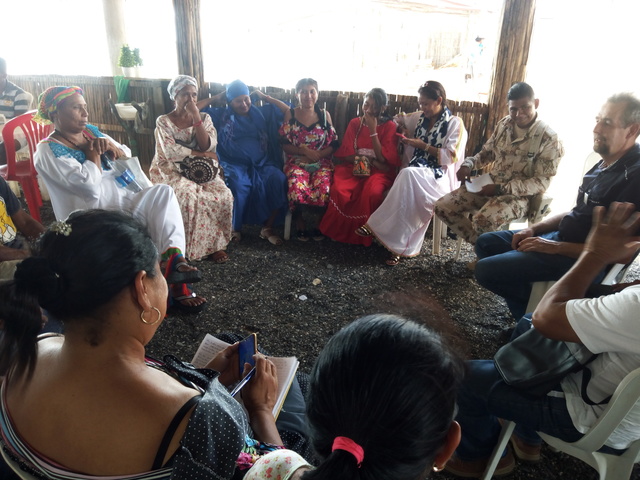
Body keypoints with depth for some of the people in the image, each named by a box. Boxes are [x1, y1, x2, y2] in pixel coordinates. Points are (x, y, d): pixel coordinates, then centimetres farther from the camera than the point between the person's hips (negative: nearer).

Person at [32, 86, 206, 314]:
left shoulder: (91, 131, 13)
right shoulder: (47, 151, -7)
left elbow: (127, 158, 15)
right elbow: (89, 186, -20)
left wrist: (110, 144, -5)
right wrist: (93, 151, -6)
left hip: (123, 201, 7)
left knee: (163, 192, -18)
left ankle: (174, 258, -36)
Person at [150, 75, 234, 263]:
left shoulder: (204, 118, 11)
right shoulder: (163, 122, 4)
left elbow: (208, 146, -5)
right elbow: (171, 152, -11)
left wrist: (196, 117, -10)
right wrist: (201, 154, -9)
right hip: (174, 171, -2)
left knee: (223, 195, -27)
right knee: (188, 195, -35)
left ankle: (216, 243, -12)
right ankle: (192, 247, -21)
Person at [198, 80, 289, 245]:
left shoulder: (262, 112, 19)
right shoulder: (220, 116, 15)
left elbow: (289, 111, 14)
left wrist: (266, 97, 16)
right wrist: (215, 98, 15)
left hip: (263, 163, 2)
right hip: (234, 164, -2)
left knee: (279, 180, -30)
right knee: (239, 184, -37)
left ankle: (267, 227, -17)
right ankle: (234, 228, -16)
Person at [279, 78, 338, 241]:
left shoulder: (325, 115, 10)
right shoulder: (290, 114, 7)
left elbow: (333, 144, 7)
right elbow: (285, 145, 3)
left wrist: (318, 155, -11)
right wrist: (305, 151, -12)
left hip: (322, 162, 1)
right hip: (296, 162, -1)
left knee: (324, 188, -31)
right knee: (297, 187, -34)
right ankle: (299, 222, -6)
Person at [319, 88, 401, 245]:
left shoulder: (389, 126, 2)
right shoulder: (355, 123, 10)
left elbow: (383, 158, -7)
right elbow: (346, 154, 4)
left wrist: (373, 130, -12)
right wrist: (362, 159, -16)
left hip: (378, 171, -2)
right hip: (354, 167, 2)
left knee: (372, 192, -37)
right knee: (339, 189, -32)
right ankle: (338, 230, -10)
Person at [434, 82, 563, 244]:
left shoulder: (549, 139, -13)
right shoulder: (504, 124, 4)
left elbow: (541, 183, -15)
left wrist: (501, 188, -23)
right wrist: (468, 164, -7)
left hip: (519, 195, -6)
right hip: (489, 185, 7)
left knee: (483, 220, -35)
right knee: (442, 206, -7)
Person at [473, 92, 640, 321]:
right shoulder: (604, 164, 8)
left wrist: (555, 247, -20)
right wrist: (534, 229, 5)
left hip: (582, 260, -10)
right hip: (560, 236, 10)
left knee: (486, 269, -18)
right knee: (486, 243, 10)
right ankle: (528, 313, 14)